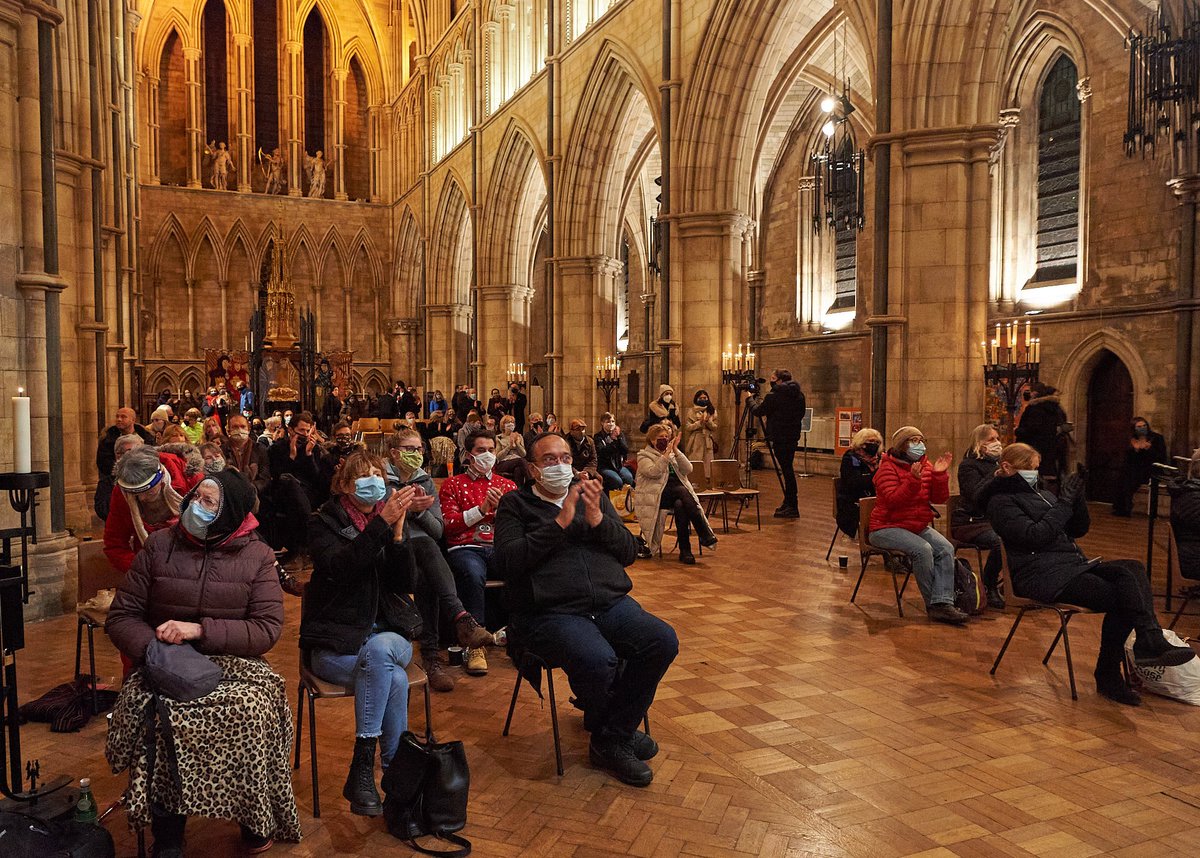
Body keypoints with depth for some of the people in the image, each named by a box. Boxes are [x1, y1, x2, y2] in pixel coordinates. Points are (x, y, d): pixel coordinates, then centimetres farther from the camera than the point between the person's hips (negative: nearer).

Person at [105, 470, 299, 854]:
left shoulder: (257, 556, -1)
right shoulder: (160, 544, 3)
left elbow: (268, 630, -8)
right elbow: (121, 617, 4)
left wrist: (200, 630, -19)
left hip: (232, 662, -1)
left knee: (252, 707, -31)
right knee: (158, 714, -31)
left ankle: (256, 820, -5)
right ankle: (167, 839, -12)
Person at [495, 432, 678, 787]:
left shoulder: (594, 496, 20)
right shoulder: (516, 504, 8)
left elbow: (629, 552, 13)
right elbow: (511, 561, -8)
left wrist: (597, 519, -5)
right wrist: (562, 521, -12)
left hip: (611, 603, 5)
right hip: (550, 612, -5)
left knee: (664, 641, -21)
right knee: (598, 660, -33)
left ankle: (610, 739, -5)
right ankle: (619, 728, 2)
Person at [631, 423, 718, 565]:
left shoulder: (673, 454, 20)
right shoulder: (644, 456, 6)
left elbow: (688, 469, 0)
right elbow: (654, 472, -17)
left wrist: (675, 450, -8)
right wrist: (667, 453, -19)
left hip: (677, 496, 5)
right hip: (656, 496, -5)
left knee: (680, 505, -32)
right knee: (682, 491, -32)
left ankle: (685, 550, -31)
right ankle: (706, 535, -34)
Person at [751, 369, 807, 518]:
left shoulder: (773, 396, -14)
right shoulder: (799, 395, 7)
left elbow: (758, 411, -4)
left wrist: (751, 399, 16)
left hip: (780, 438, -7)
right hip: (793, 437, 7)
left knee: (786, 470, -5)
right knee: (788, 469, 16)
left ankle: (792, 507, -3)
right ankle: (788, 503, 24)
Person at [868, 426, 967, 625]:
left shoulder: (926, 466, 9)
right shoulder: (887, 468, -10)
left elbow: (939, 498, 3)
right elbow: (893, 500, -24)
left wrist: (939, 475, -13)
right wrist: (913, 480, -34)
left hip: (918, 526, 7)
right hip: (886, 527, -7)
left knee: (946, 548, -17)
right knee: (922, 549, -29)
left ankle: (942, 603, -23)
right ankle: (933, 604, -15)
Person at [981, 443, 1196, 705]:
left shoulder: (1040, 493, 24)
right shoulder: (1001, 501, -1)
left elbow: (1079, 529, 19)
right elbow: (1035, 536, -16)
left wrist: (1077, 497, 3)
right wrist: (1065, 502, -13)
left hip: (1074, 565, 8)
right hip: (1043, 575, -8)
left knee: (1134, 569, -18)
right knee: (1118, 597, -23)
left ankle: (1150, 643, -28)